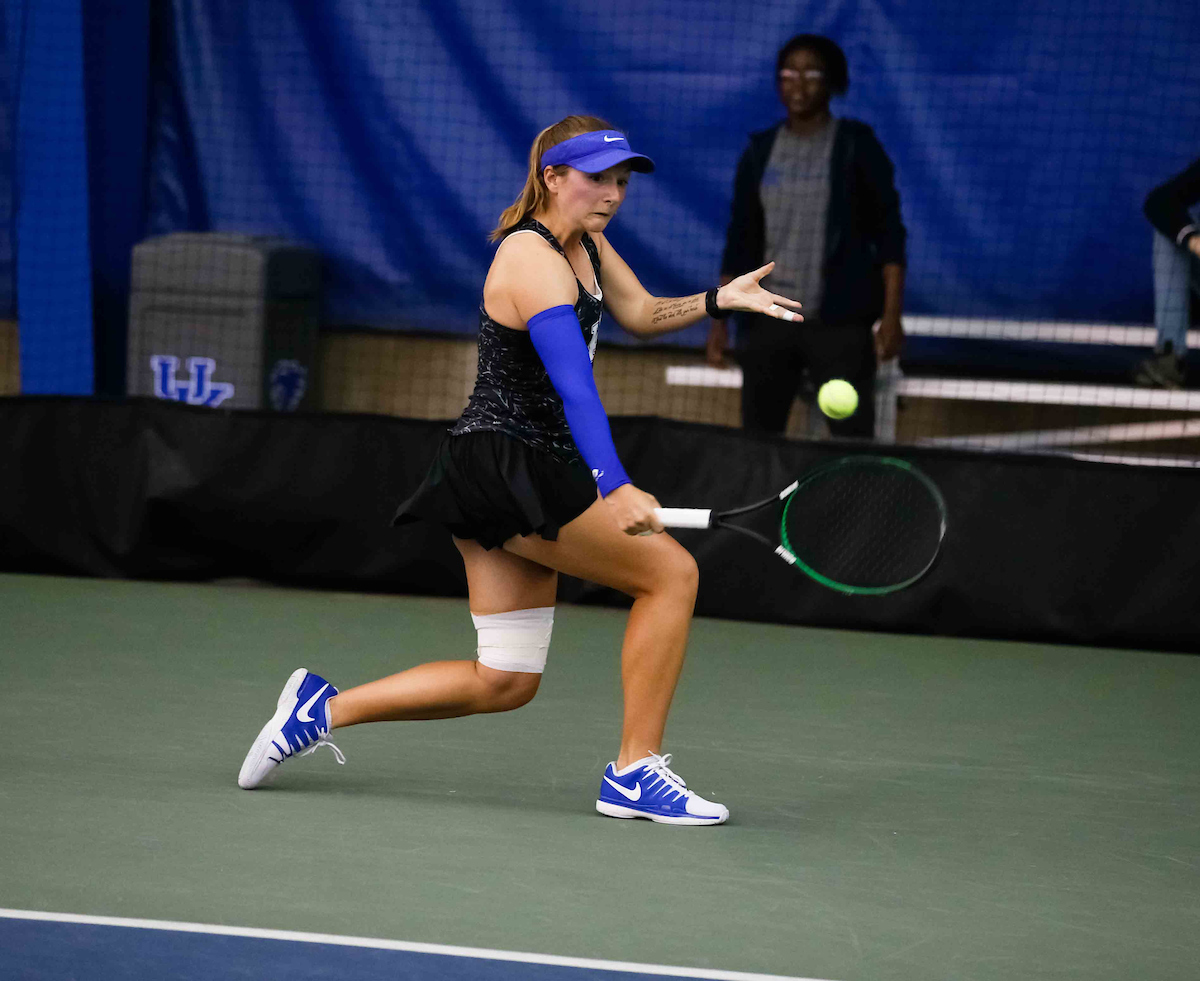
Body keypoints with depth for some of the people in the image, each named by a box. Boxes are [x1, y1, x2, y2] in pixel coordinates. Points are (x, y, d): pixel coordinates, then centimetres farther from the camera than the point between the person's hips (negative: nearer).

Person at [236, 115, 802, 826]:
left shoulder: (584, 240, 11)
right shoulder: (536, 262, -19)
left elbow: (639, 314, 24)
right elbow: (576, 389, -31)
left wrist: (719, 299, 6)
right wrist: (615, 488, -42)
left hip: (521, 474, 10)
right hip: (508, 469, -10)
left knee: (503, 683, 11)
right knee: (671, 571, -10)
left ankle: (323, 708, 15)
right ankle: (636, 773, -7)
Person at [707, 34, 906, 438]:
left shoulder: (856, 146, 2)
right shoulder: (760, 151, 12)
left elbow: (888, 235, -1)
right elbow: (740, 241, 14)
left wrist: (892, 314, -10)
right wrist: (719, 319, 8)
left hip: (839, 323, -4)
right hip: (768, 320, 4)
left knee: (852, 437, -11)